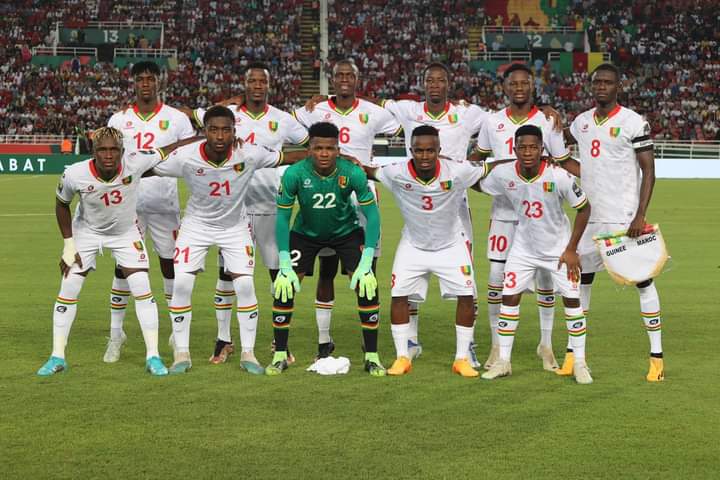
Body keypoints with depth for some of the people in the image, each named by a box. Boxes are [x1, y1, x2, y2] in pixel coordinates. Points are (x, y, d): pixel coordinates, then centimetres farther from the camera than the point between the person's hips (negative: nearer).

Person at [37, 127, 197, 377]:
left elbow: (167, 150, -17)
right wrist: (69, 244, -8)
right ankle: (57, 357, 10)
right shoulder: (75, 175, -28)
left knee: (142, 290, -9)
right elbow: (62, 205, -8)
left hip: (126, 232, 0)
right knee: (68, 289, -3)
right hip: (87, 231, 0)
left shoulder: (135, 162, -31)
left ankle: (153, 356, 2)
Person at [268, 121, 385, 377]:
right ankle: (280, 356, 2)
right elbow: (282, 217, -20)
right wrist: (285, 265, -27)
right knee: (284, 286, -13)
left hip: (347, 231, 0)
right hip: (305, 233, 0)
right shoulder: (295, 173, -27)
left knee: (367, 286, -15)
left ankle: (372, 357, -2)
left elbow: (372, 214, -22)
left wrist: (366, 263, -29)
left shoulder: (353, 173, -27)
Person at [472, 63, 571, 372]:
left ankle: (546, 344, 15)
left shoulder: (548, 122, -1)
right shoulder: (493, 122, 5)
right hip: (503, 209, 1)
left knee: (545, 275, 2)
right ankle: (497, 344, 10)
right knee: (497, 276, -1)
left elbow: (564, 164, 4)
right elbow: (478, 158, 17)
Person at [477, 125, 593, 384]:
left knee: (572, 299, -4)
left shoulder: (559, 177, -27)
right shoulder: (503, 174, -19)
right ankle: (503, 361, 10)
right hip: (524, 247, 2)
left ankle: (580, 363, 8)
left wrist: (571, 249, -12)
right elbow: (478, 185, 5)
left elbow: (584, 208, -14)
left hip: (558, 247, -2)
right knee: (509, 297, -1)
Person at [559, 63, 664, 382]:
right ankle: (573, 353, 17)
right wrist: (577, 169, 9)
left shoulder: (633, 122, -7)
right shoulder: (582, 122, 10)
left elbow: (649, 171, -10)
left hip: (625, 218, -6)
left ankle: (657, 356, 3)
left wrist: (640, 216, -17)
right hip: (589, 215, 6)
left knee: (642, 280, -2)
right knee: (581, 279, 8)